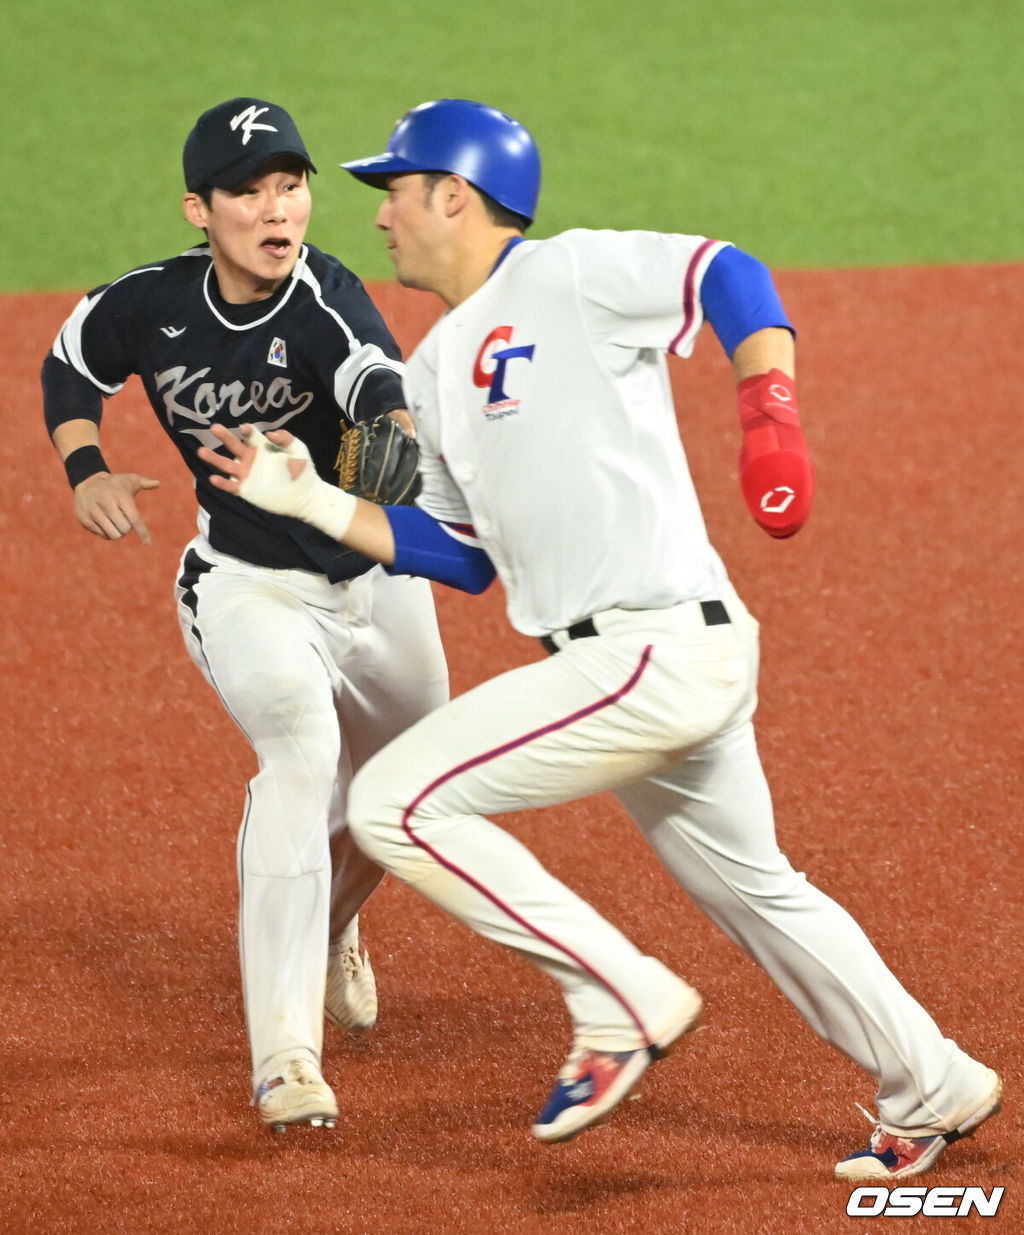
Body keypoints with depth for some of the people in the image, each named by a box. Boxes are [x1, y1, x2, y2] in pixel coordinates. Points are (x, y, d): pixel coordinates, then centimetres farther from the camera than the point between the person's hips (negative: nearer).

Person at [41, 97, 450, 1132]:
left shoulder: (321, 295, -25)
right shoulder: (148, 306, -15)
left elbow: (374, 379, -47)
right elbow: (69, 364, 8)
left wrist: (399, 437, -70)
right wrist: (85, 470, -10)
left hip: (375, 575, 1)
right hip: (245, 583, -1)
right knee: (301, 743, -29)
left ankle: (330, 928, 57)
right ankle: (283, 1058, -29)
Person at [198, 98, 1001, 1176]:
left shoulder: (564, 276, -6)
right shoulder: (434, 371, 20)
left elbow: (727, 278, -18)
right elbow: (465, 554, 23)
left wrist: (770, 419, -33)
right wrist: (312, 503, 15)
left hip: (661, 649, -10)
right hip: (664, 669, 10)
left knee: (394, 802, -13)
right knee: (750, 890, 20)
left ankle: (622, 1004, -6)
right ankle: (933, 1094, 33)